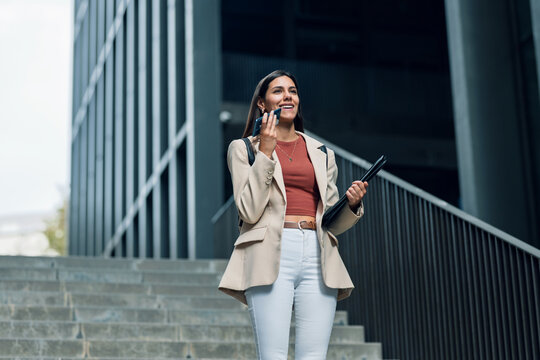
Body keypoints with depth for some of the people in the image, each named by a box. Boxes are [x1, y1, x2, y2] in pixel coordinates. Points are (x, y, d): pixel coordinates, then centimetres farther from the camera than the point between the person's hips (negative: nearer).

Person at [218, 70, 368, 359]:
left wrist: (352, 204, 0)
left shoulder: (322, 154, 21)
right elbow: (249, 211, -3)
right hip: (272, 256, -3)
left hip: (317, 258, 3)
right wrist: (265, 152, -4)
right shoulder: (243, 148, 12)